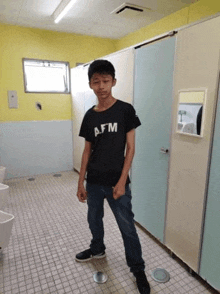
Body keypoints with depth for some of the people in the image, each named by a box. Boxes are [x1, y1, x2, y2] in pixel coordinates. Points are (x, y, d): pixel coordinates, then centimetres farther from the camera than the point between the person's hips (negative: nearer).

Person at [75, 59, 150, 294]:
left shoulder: (125, 110, -9)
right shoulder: (89, 116, 2)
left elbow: (130, 148, -9)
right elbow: (88, 150, 6)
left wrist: (122, 181, -14)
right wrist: (81, 182, 5)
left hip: (117, 182, -4)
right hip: (94, 181, 5)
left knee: (127, 227, 7)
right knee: (94, 218, 22)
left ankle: (138, 269, 30)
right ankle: (97, 249, 50)